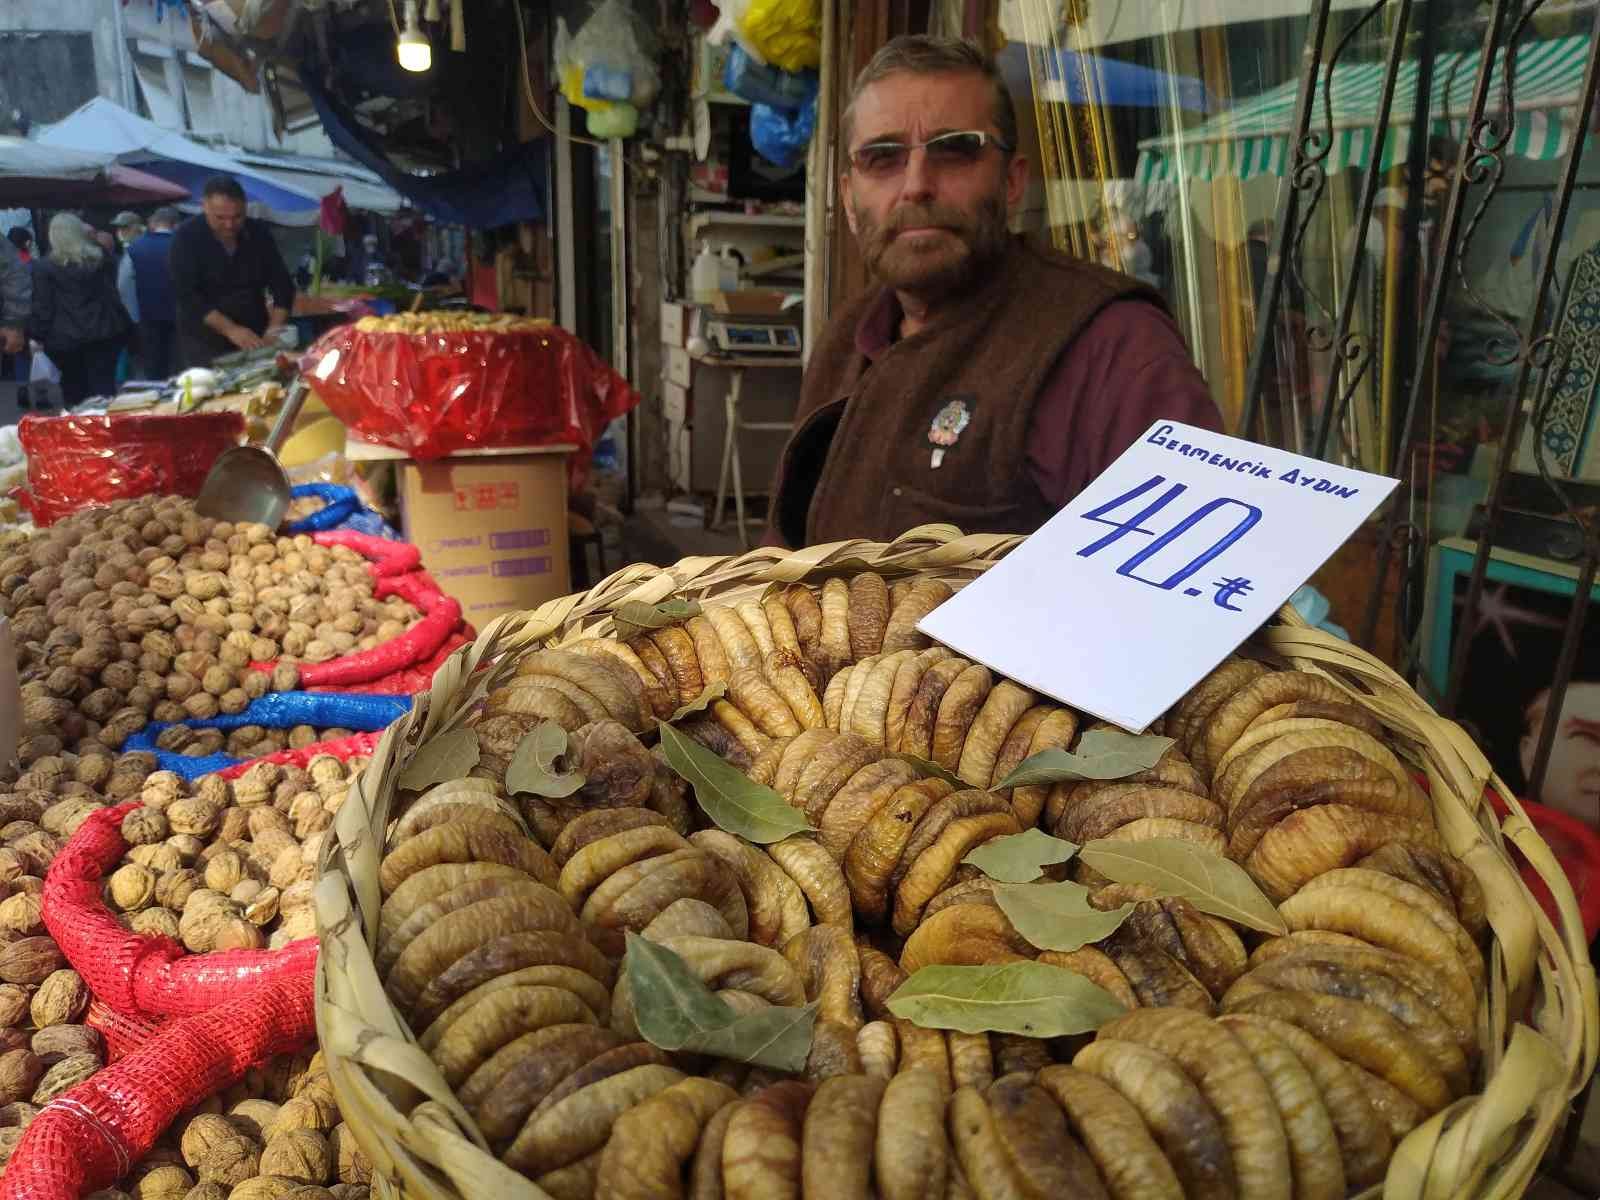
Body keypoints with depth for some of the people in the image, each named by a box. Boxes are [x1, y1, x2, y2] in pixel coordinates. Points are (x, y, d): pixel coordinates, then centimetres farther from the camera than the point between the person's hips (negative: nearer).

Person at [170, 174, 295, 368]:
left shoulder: (258, 233, 0)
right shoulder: (187, 238, -10)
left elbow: (281, 283, 0)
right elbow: (186, 294, -17)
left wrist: (275, 326, -17)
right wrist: (230, 329, -28)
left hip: (255, 339, 3)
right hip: (205, 344, -3)